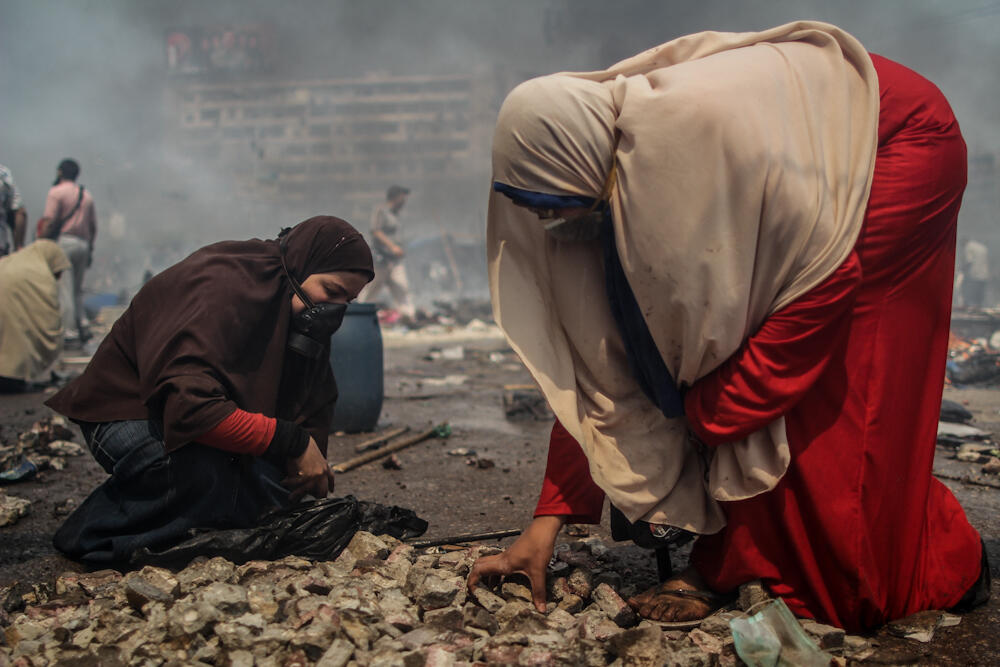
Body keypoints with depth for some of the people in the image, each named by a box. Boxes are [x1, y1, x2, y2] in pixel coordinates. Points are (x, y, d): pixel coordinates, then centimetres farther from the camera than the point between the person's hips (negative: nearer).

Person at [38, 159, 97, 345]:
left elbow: (50, 221, -10)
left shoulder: (56, 191, -2)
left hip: (64, 241, -6)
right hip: (83, 243, 6)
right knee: (77, 289, 13)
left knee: (65, 289, -6)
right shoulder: (86, 194, 16)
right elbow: (93, 224, 17)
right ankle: (82, 327, 7)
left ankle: (71, 331, -9)